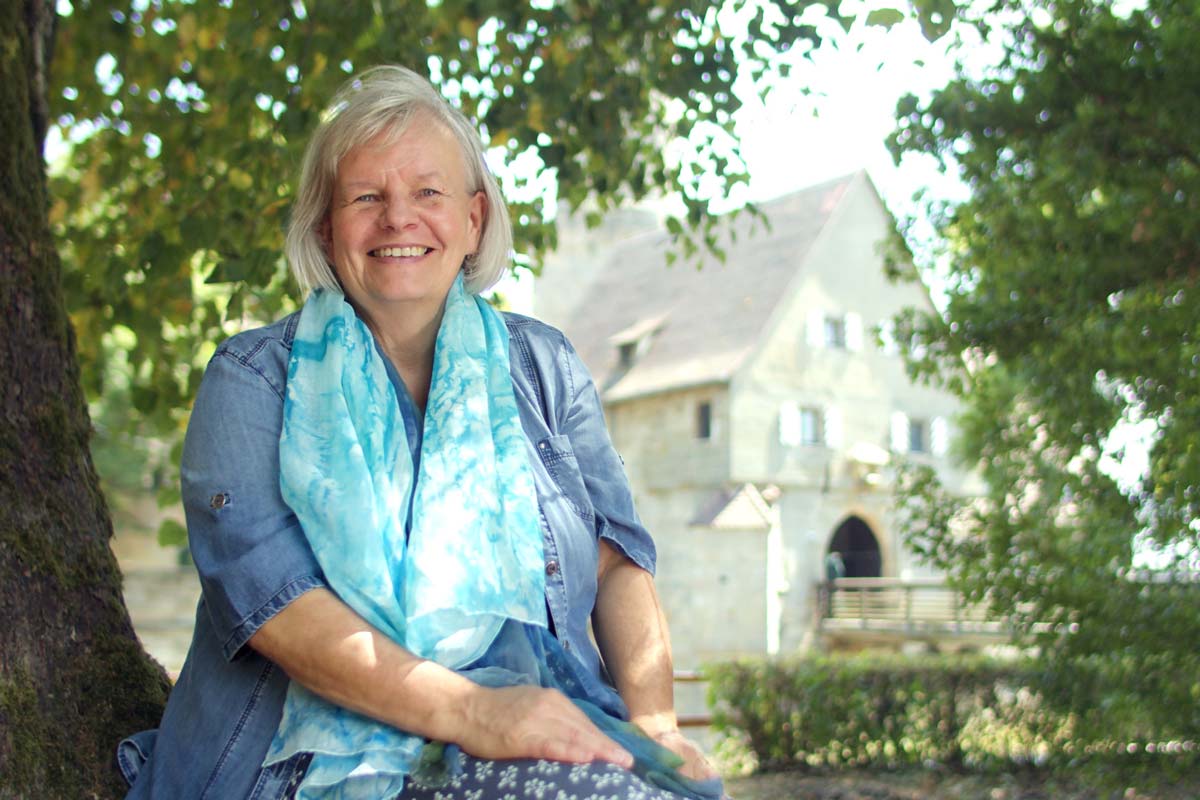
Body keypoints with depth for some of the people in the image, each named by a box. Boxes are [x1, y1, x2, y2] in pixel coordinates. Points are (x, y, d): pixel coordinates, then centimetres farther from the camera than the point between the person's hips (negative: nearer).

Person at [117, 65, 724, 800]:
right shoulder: (253, 379, 6)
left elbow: (618, 561, 9)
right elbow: (261, 584, -9)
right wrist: (470, 713, -21)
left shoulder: (540, 365, 16)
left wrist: (655, 724, -10)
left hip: (547, 727, 4)